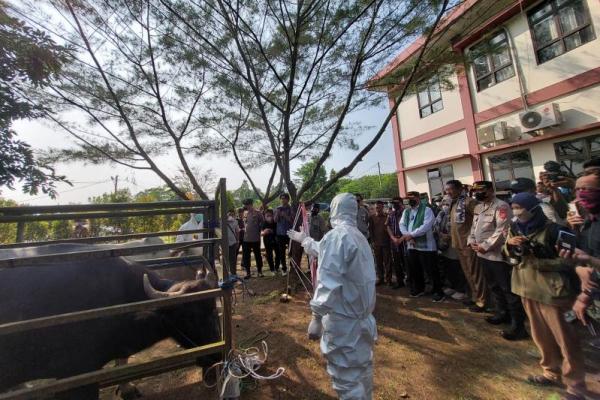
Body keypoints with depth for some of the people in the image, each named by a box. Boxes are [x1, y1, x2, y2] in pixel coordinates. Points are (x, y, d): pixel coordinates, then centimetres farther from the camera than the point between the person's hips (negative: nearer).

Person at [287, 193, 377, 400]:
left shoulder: (335, 236, -19)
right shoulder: (359, 236, 9)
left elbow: (328, 283, -25)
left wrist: (317, 317, -19)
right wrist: (304, 239, 31)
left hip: (343, 318, -9)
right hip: (362, 314, 9)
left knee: (346, 375, 6)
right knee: (362, 367, 25)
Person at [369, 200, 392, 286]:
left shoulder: (387, 216, -1)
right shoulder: (371, 218, 5)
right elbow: (370, 230, 7)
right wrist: (373, 241, 3)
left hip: (386, 243, -2)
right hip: (376, 243, 2)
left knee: (387, 261, 4)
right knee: (378, 262, 8)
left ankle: (388, 279, 15)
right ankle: (380, 278, 19)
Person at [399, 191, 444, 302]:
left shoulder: (426, 210, -8)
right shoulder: (406, 212, 11)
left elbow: (426, 226, -21)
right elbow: (402, 225, 2)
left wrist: (410, 235, -22)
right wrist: (408, 237, -15)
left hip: (426, 246, -6)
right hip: (412, 246, 6)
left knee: (431, 270, 2)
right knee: (415, 270, 17)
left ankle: (438, 292, 19)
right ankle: (419, 289, 35)